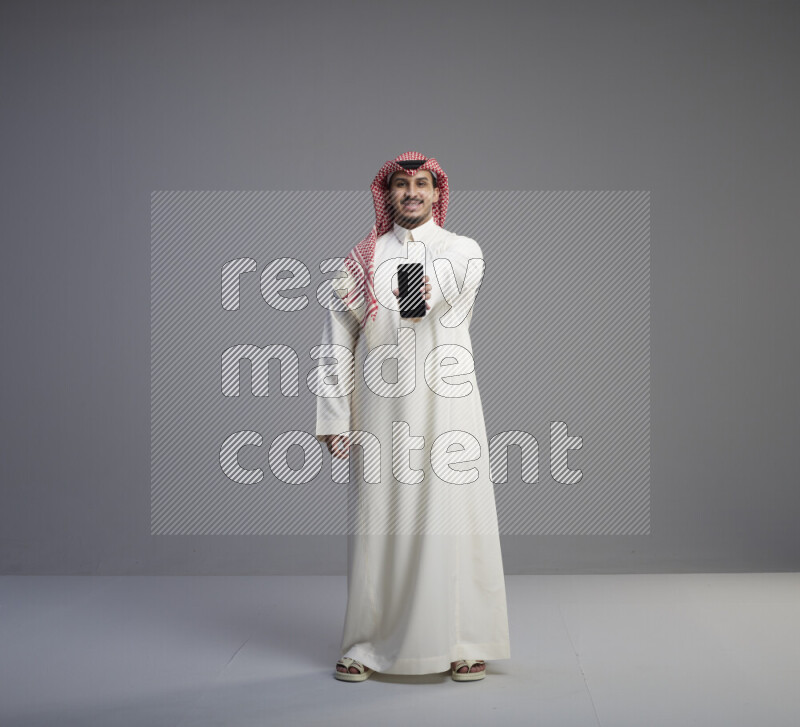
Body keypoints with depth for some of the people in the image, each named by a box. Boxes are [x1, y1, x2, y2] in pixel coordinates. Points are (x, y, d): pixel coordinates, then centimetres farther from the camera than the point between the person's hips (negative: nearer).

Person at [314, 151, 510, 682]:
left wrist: (425, 288, -35)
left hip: (447, 405, -1)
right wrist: (334, 417, 1)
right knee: (379, 523, 2)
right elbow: (338, 340, 7)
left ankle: (466, 645, 11)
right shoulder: (361, 260, 11)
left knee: (453, 519, -2)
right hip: (381, 411, 1)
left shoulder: (464, 251, 9)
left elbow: (447, 277, -15)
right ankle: (368, 647, 14)